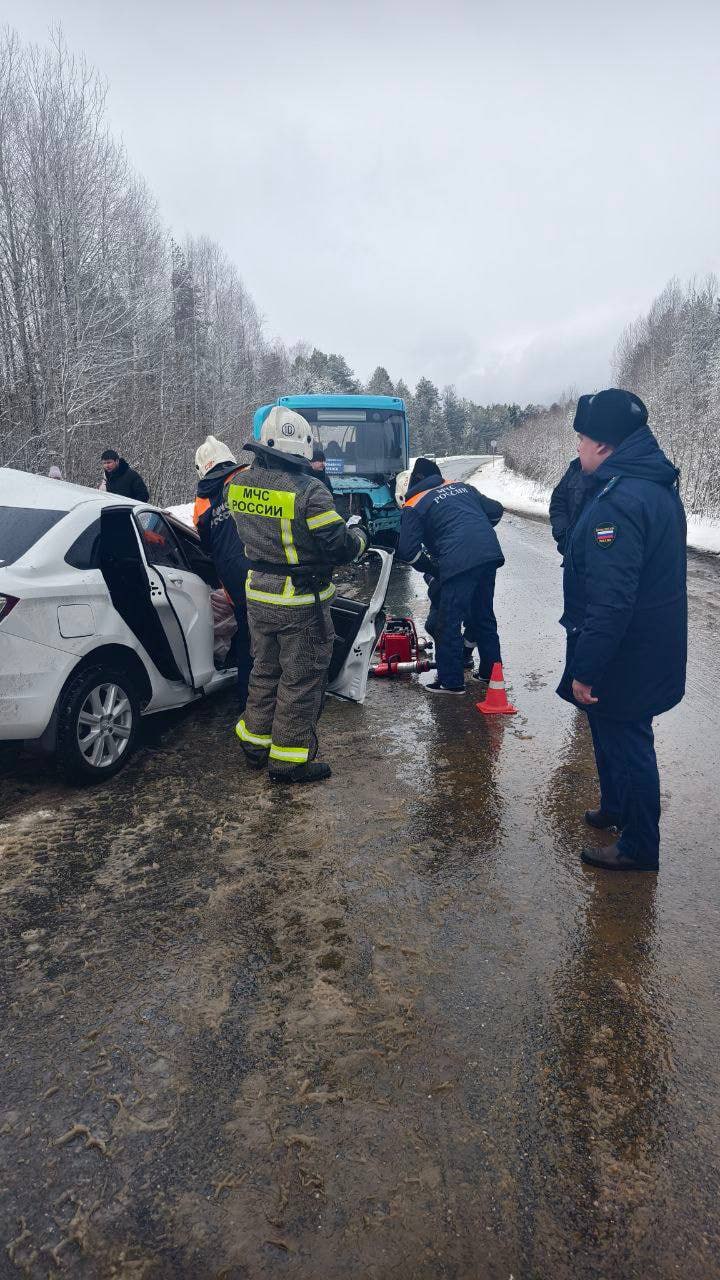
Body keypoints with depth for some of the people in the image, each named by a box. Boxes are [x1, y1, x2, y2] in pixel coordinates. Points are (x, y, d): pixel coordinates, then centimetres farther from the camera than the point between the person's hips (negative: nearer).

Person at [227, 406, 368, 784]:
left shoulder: (240, 484, -1)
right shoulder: (308, 491, -23)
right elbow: (340, 547, -17)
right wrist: (359, 536, 2)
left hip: (257, 594, 7)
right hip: (301, 604, -7)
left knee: (266, 669, 22)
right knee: (301, 679, 6)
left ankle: (255, 741, 34)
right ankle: (288, 758, 15)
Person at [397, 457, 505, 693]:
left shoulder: (413, 506, 7)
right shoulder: (461, 487, 23)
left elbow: (408, 551, 0)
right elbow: (496, 510, 28)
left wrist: (432, 568, 14)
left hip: (458, 563, -6)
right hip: (491, 554, 6)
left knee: (447, 623, 6)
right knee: (484, 616, 21)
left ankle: (451, 681, 12)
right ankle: (491, 671, 32)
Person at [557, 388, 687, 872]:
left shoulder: (617, 501, -26)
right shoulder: (658, 486, 7)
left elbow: (610, 601, -30)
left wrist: (586, 669, -24)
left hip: (624, 658, -10)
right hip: (651, 646, 10)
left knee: (625, 742, 5)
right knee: (615, 734, 25)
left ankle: (640, 847, 22)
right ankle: (616, 807, 45)